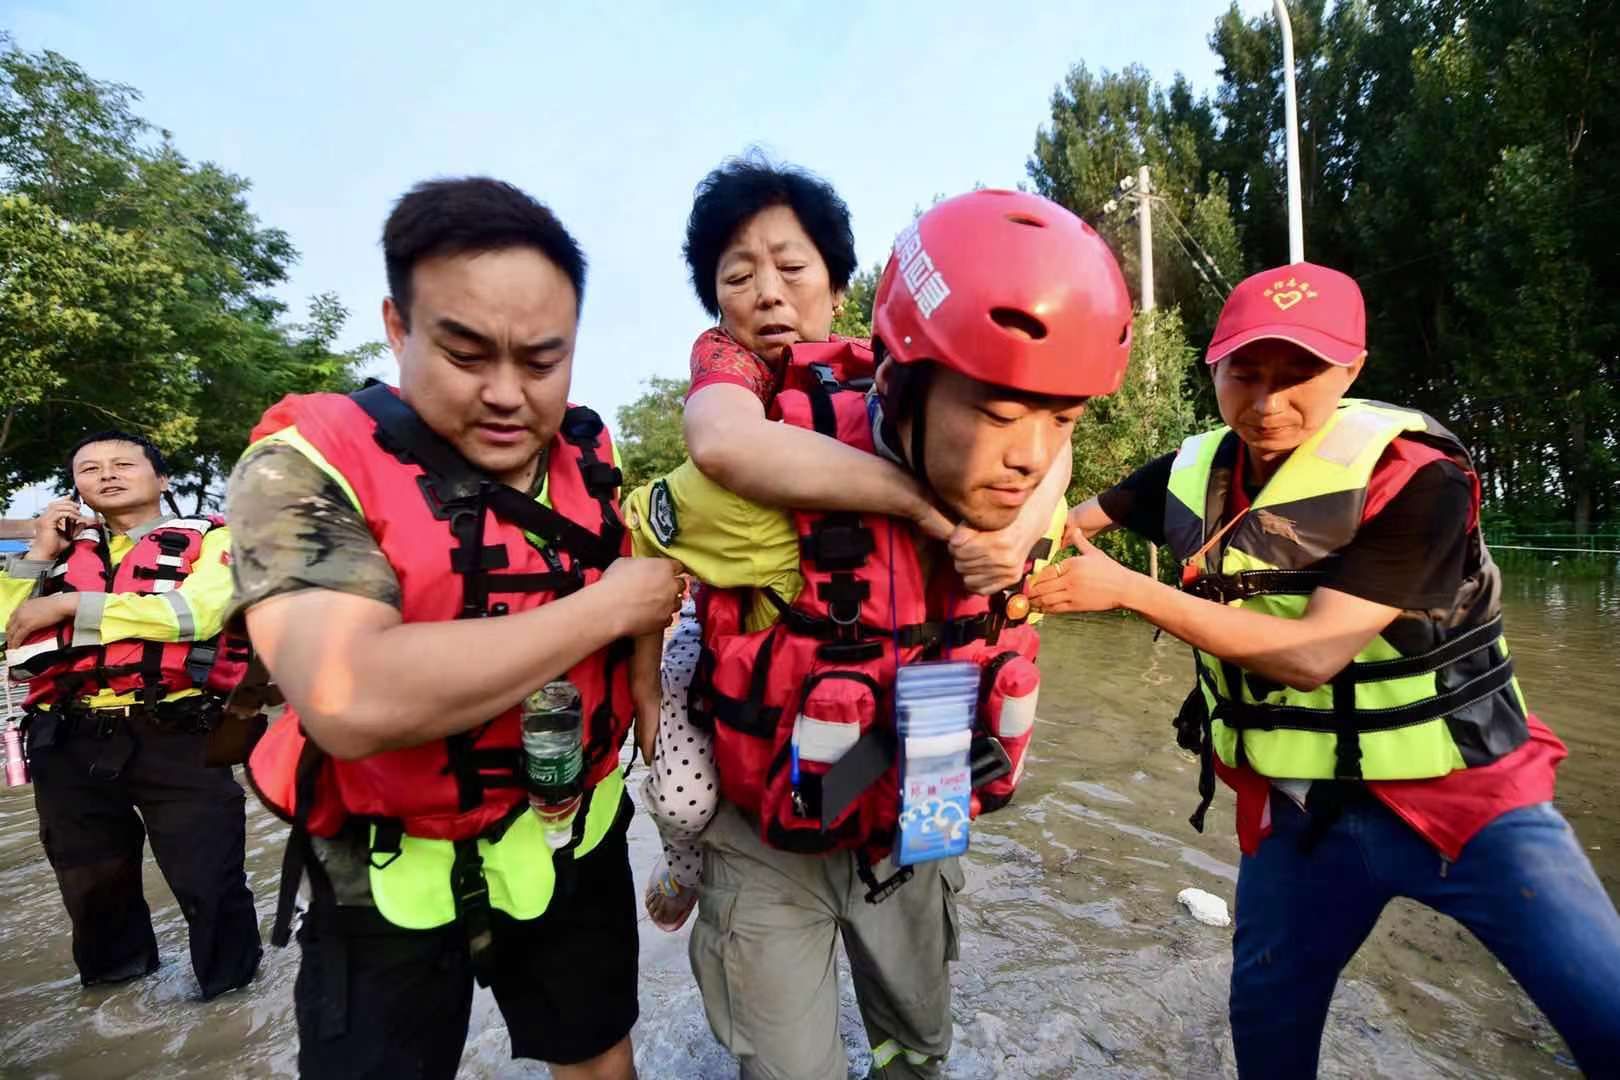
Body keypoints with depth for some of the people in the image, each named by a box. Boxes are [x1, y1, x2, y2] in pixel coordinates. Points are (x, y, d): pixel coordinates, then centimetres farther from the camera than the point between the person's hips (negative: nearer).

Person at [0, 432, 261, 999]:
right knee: (89, 876, 22)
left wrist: (71, 604, -10)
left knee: (207, 877, 2)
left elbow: (193, 613, -17)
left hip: (174, 738, -5)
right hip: (68, 743, 5)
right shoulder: (65, 547, 17)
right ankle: (115, 973, 46)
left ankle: (229, 983, 26)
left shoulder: (209, 539, 2)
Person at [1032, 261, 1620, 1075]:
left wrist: (1125, 589, -29)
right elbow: (1080, 519, 11)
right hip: (1295, 809, 4)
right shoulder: (1195, 473, -5)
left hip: (1462, 795, -3)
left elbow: (1312, 653, -28)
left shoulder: (1415, 478, -21)